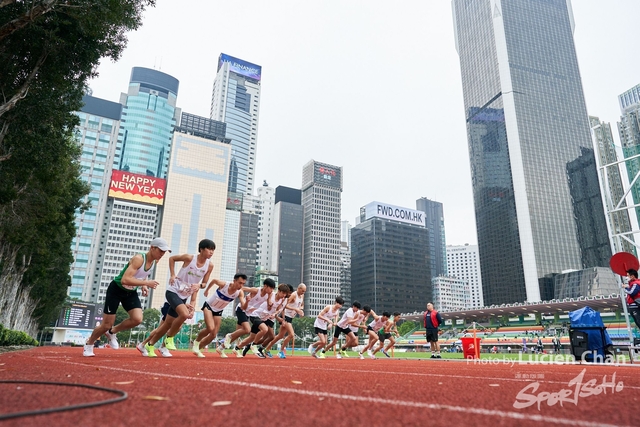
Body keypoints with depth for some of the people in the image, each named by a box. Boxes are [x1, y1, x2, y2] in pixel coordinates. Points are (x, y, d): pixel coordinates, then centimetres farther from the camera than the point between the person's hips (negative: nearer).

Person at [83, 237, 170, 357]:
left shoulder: (155, 261, -6)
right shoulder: (138, 259, -30)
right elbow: (125, 280, -39)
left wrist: (144, 287, -2)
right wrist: (146, 283, -36)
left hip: (131, 292, 6)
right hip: (116, 289, -6)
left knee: (137, 319, -15)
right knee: (107, 325, 0)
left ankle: (112, 332, 14)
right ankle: (89, 344, 31)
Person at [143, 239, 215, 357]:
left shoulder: (209, 266, -8)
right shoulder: (189, 258, -18)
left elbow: (204, 283, 3)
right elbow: (172, 258, 1)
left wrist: (199, 285, -19)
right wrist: (172, 275, -7)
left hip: (184, 297, 5)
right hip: (173, 291, -5)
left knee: (168, 324, 12)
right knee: (184, 314, -28)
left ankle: (149, 345, 31)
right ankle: (169, 337, -3)